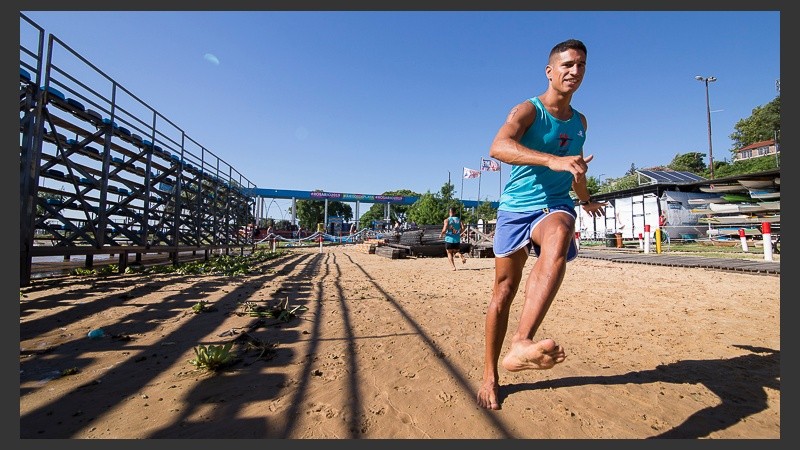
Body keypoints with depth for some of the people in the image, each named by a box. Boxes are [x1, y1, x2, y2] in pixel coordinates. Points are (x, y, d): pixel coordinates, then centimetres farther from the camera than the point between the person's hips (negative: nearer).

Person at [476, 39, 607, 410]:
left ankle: (520, 344, -44)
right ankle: (490, 375, 18)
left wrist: (586, 200, 44)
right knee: (504, 290, 1)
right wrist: (553, 159, -40)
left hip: (555, 206, 3)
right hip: (515, 208, -3)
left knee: (559, 235, -36)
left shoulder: (579, 121, 16)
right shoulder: (527, 110, -4)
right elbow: (497, 147, -27)